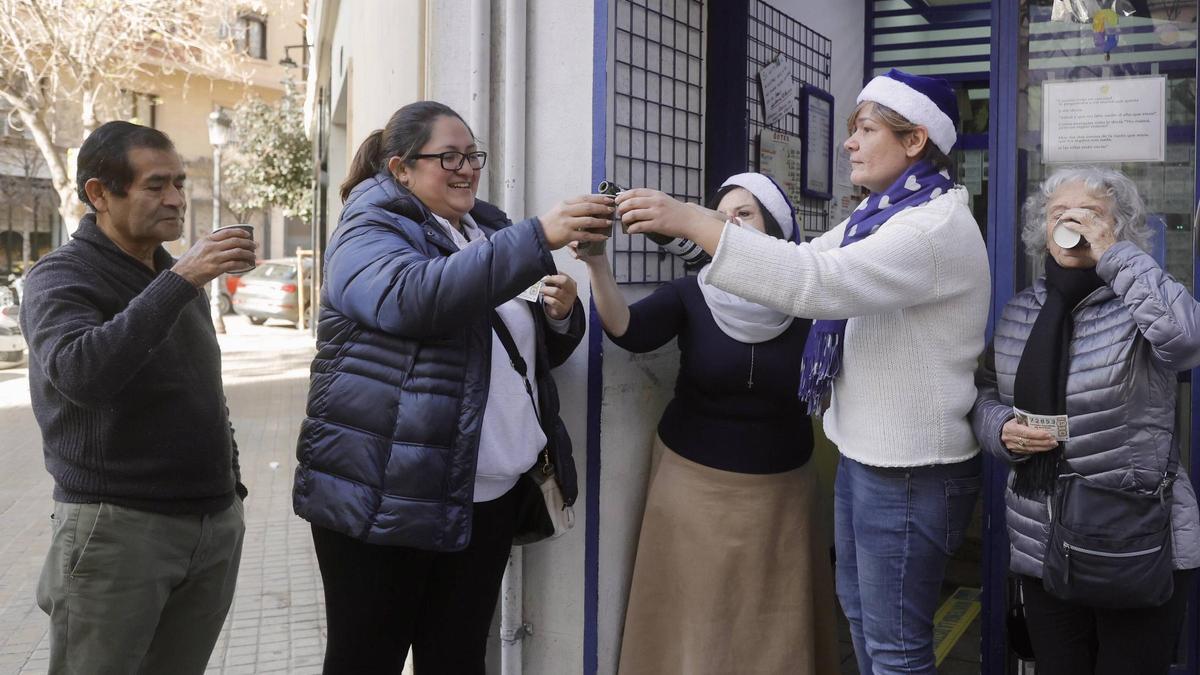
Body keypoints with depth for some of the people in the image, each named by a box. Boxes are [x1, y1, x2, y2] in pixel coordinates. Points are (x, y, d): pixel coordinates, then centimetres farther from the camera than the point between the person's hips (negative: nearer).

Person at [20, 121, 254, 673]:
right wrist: (178, 282, -29)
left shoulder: (181, 276, 15)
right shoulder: (60, 276, -7)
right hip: (117, 525, -6)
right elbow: (78, 374, -29)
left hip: (216, 527, 6)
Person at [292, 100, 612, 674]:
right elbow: (415, 296, -30)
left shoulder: (486, 232, 15)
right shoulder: (370, 233, -6)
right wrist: (538, 237, -33)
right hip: (384, 496, -6)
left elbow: (537, 351, 21)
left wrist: (560, 314, -2)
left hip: (491, 494, 6)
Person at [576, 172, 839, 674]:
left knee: (775, 625, 11)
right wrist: (597, 261, -36)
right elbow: (628, 331, -23)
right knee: (694, 620, 7)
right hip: (695, 482, 0)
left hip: (780, 489, 0)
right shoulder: (692, 294, -5)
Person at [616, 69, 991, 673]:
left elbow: (816, 282, -32)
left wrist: (693, 220, -33)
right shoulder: (878, 216, 11)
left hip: (911, 473, -9)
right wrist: (687, 224, -1)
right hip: (863, 454, 9)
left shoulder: (938, 226, -20)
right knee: (858, 610, 23)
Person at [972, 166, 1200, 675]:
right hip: (1040, 546, 5)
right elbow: (986, 395, 14)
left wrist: (1113, 254, -24)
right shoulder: (1018, 312, 7)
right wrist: (1002, 429, -9)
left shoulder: (1137, 304, -8)